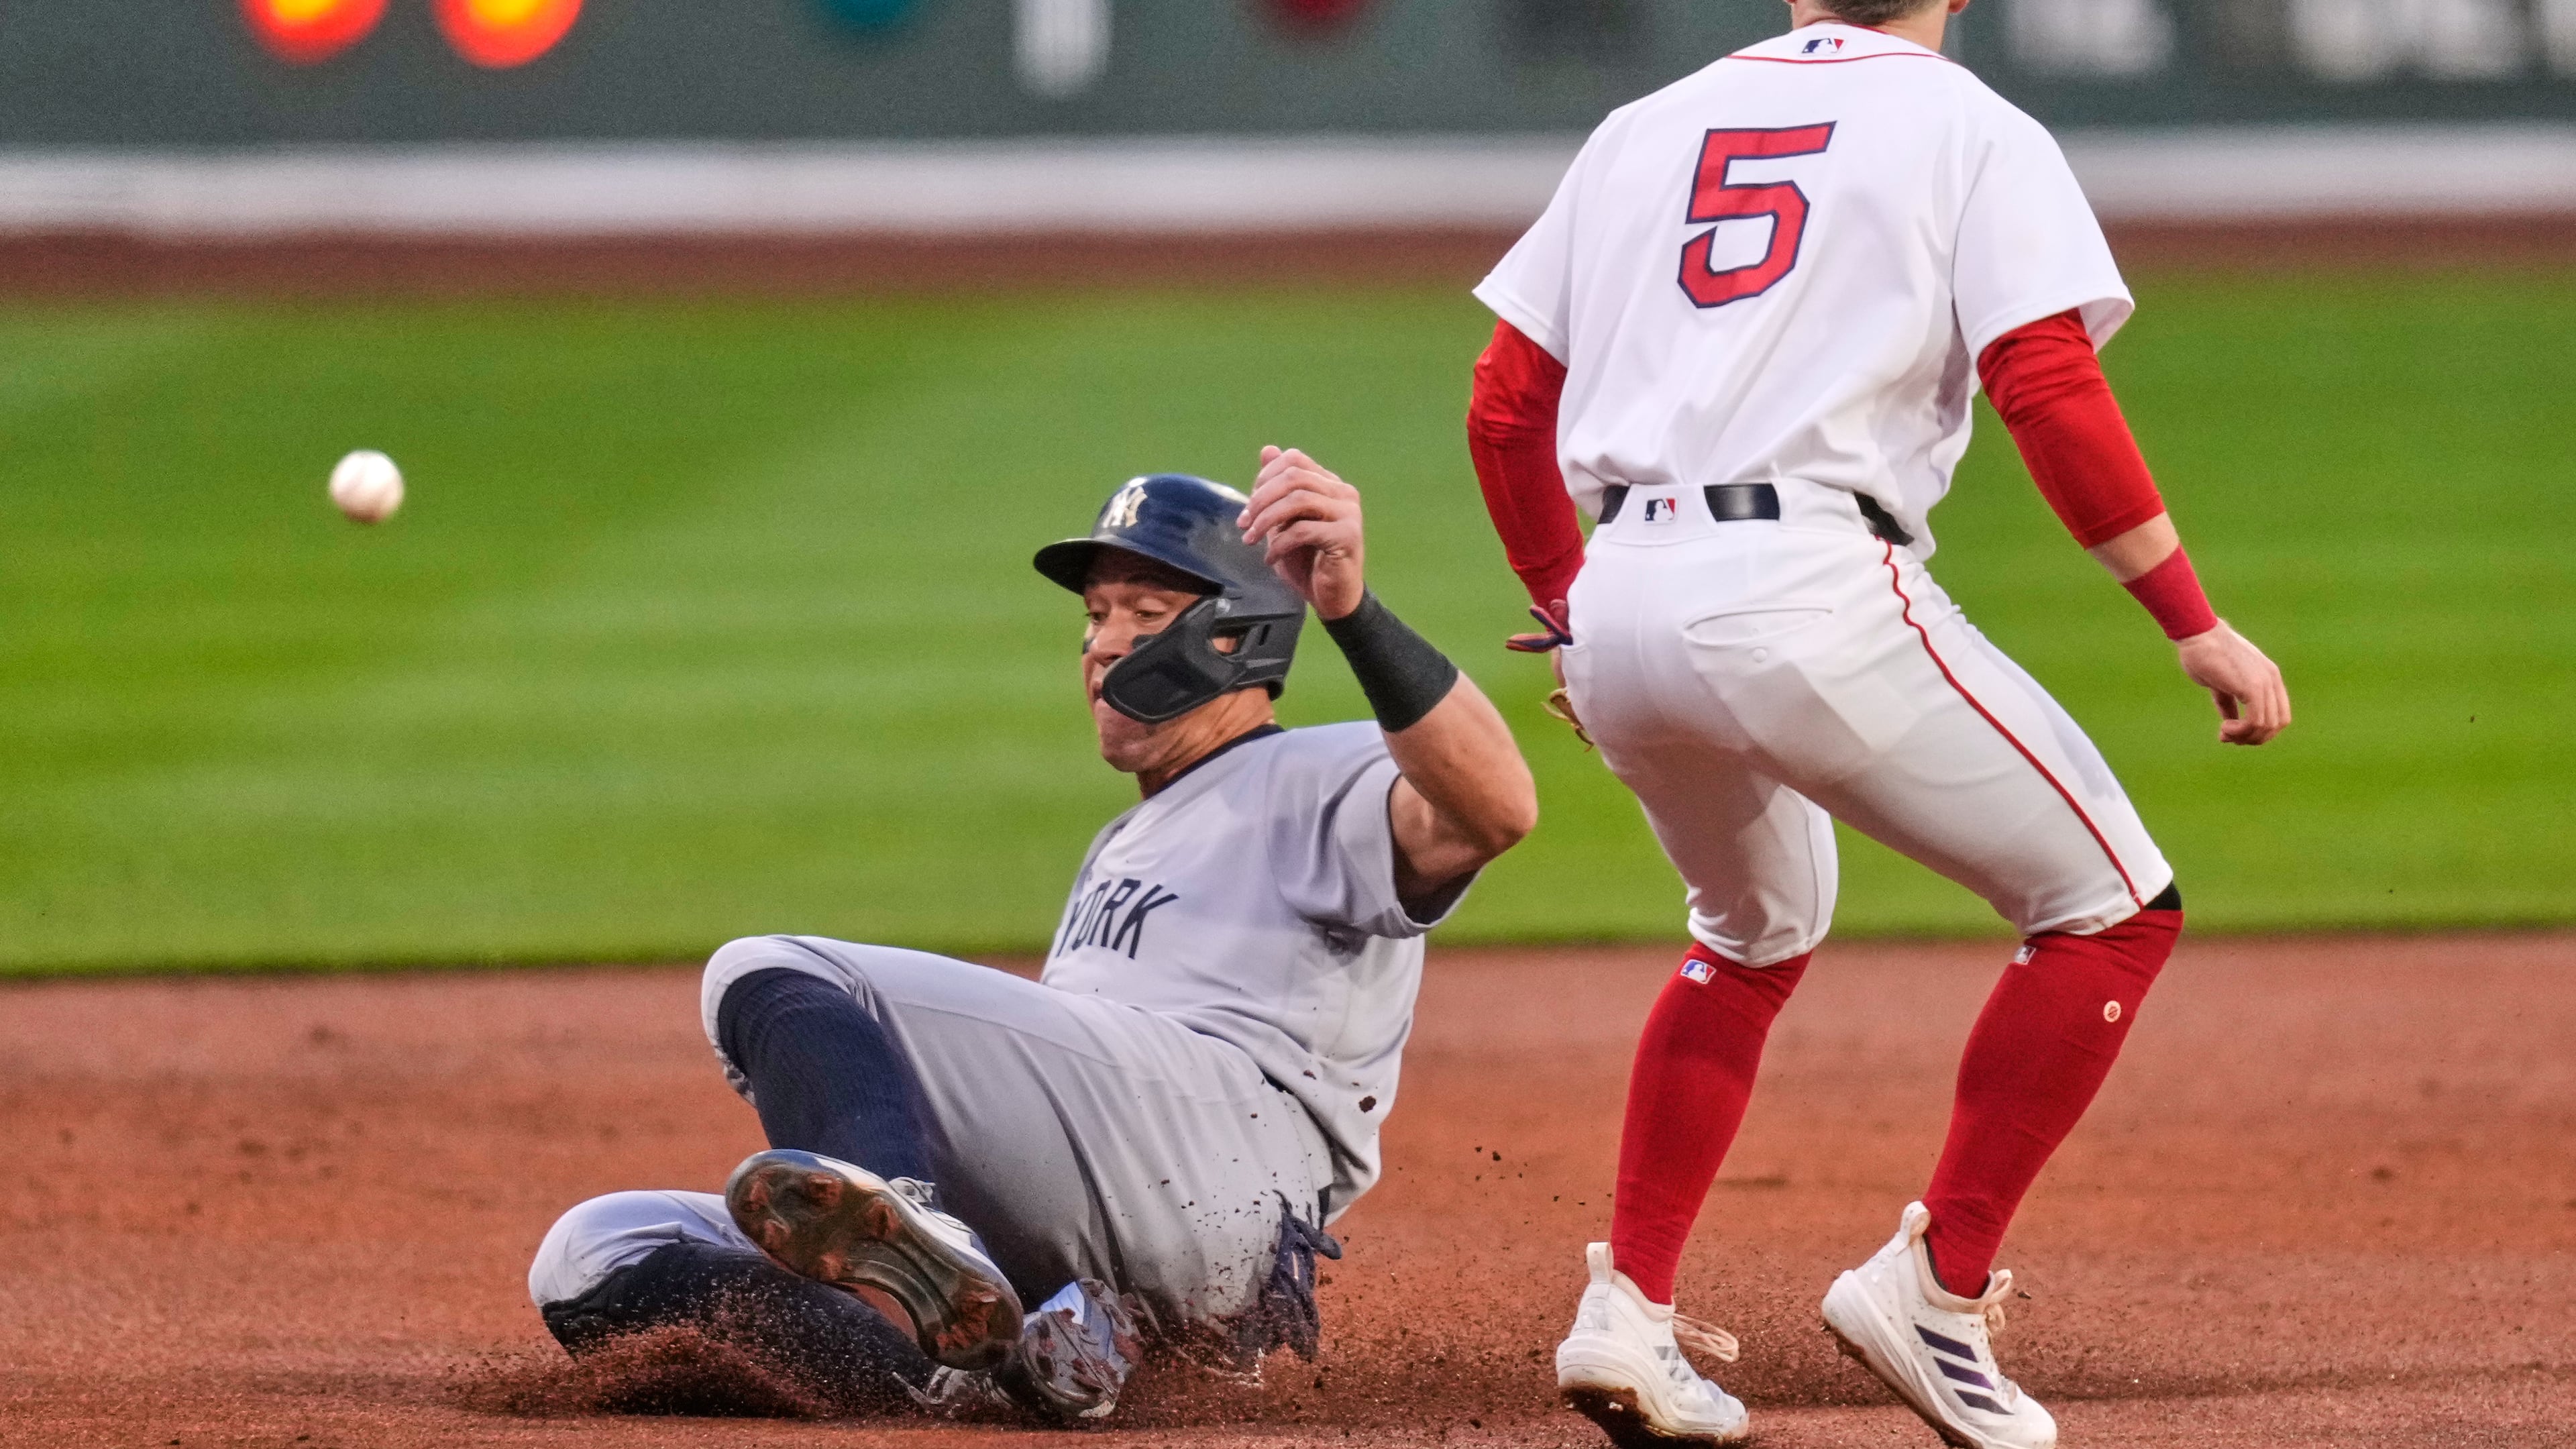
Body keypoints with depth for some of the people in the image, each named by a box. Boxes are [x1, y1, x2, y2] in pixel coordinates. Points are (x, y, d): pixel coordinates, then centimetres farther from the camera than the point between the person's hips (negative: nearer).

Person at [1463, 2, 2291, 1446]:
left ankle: (1629, 1311, 21)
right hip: (1809, 590, -6)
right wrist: (2198, 628, -5)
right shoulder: (1970, 131, 7)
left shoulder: (1644, 131, 21)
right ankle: (1938, 1286, 0)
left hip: (1620, 613, 6)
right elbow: (2052, 391, -7)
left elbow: (1503, 407, 20)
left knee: (1760, 931, 31)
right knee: (2115, 910, 6)